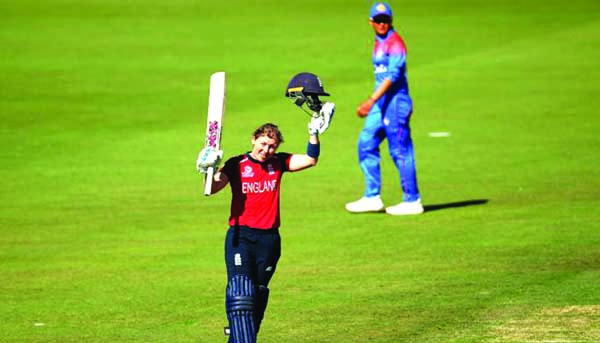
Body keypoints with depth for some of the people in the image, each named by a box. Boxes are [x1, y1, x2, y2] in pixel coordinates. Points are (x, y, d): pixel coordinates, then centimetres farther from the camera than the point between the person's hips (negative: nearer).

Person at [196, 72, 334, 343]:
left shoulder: (278, 163, 7)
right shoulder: (236, 165, -2)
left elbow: (310, 160, -3)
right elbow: (213, 188, -12)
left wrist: (315, 133, -13)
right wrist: (208, 170, -31)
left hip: (269, 238, 4)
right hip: (240, 236, -3)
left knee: (258, 294, 10)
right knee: (240, 292, -16)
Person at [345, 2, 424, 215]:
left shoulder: (395, 43, -13)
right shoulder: (379, 43, 16)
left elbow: (392, 75, -23)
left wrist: (372, 100, -30)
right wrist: (372, 103, 20)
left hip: (395, 102, -9)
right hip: (380, 103, 9)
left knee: (400, 151, -5)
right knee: (366, 145, 6)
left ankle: (412, 201, 1)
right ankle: (372, 198, 11)